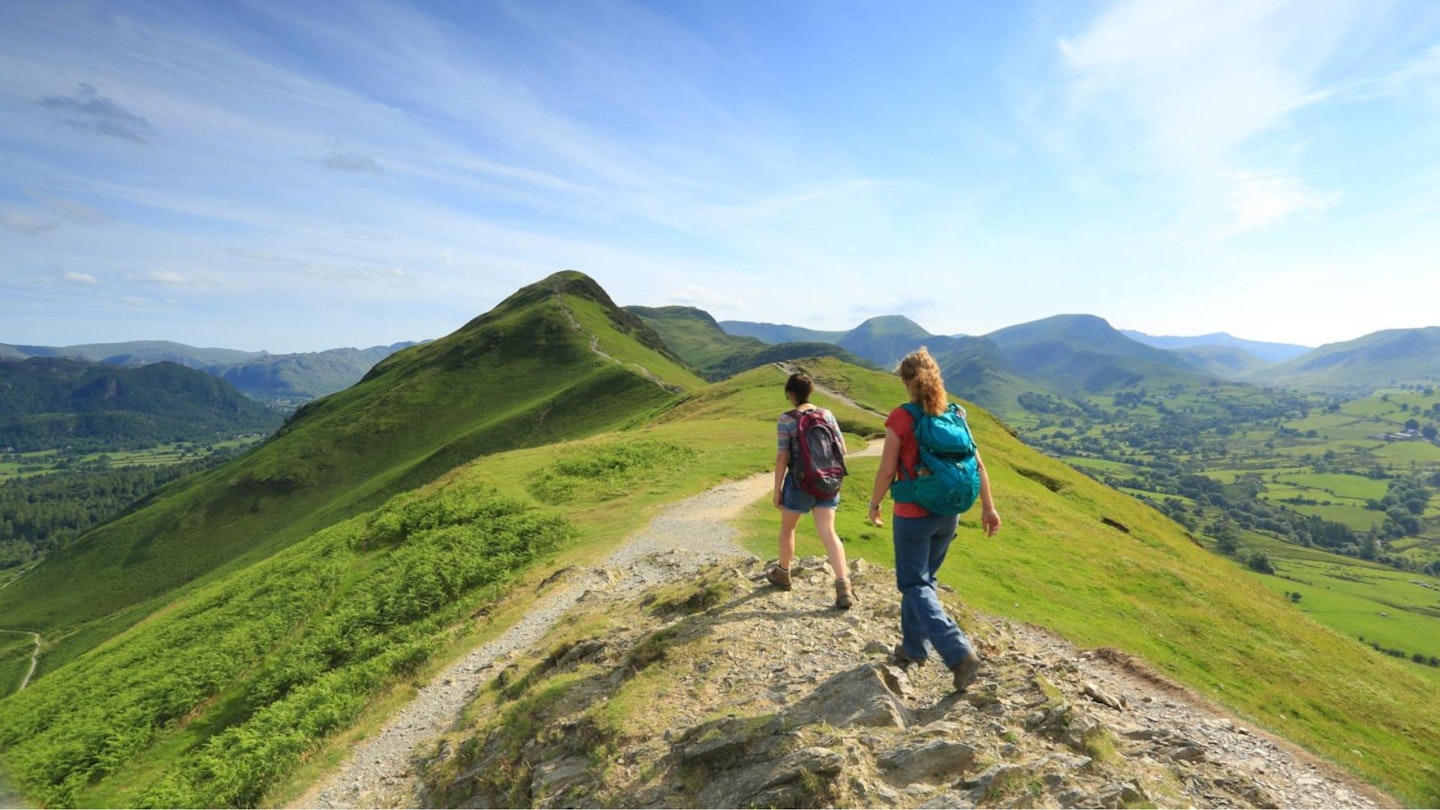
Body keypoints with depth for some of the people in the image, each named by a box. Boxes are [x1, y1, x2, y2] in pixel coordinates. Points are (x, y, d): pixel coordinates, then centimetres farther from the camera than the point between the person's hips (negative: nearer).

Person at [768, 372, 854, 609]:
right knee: (828, 532, 4)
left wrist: (777, 490, -5)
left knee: (787, 527, 18)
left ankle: (782, 574, 36)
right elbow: (841, 448, 5)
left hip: (799, 482, -4)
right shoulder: (826, 414, 0)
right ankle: (844, 587, -5)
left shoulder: (786, 420, -13)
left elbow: (782, 458, -13)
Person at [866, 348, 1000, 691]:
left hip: (912, 515, -6)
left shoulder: (901, 417, -16)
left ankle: (960, 653, -6)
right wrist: (988, 507, 8)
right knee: (924, 578, 21)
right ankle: (912, 647, 33)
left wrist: (874, 504, 0)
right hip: (948, 514, 6)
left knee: (915, 585, 7)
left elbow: (887, 471, -14)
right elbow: (977, 464, 1)